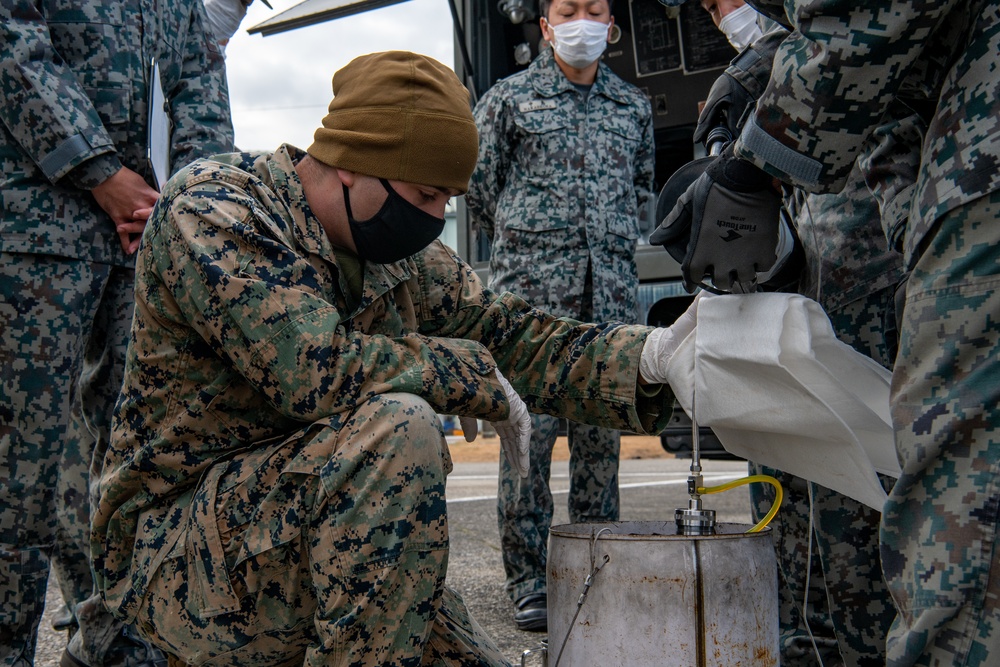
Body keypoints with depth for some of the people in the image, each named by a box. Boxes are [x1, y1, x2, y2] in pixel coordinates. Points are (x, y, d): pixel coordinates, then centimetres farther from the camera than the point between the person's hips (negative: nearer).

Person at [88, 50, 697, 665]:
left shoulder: (406, 257, 7)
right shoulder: (210, 212, -16)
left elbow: (518, 338, 5)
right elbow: (318, 372, -29)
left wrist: (652, 353, -12)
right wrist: (479, 376, -17)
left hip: (326, 543, 7)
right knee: (396, 426, -30)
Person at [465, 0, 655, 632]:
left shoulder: (634, 106, 18)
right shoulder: (508, 99, 8)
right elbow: (478, 188, 11)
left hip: (611, 292, 3)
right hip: (531, 291, -3)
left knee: (602, 433, 4)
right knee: (530, 430, -7)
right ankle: (528, 581, 2)